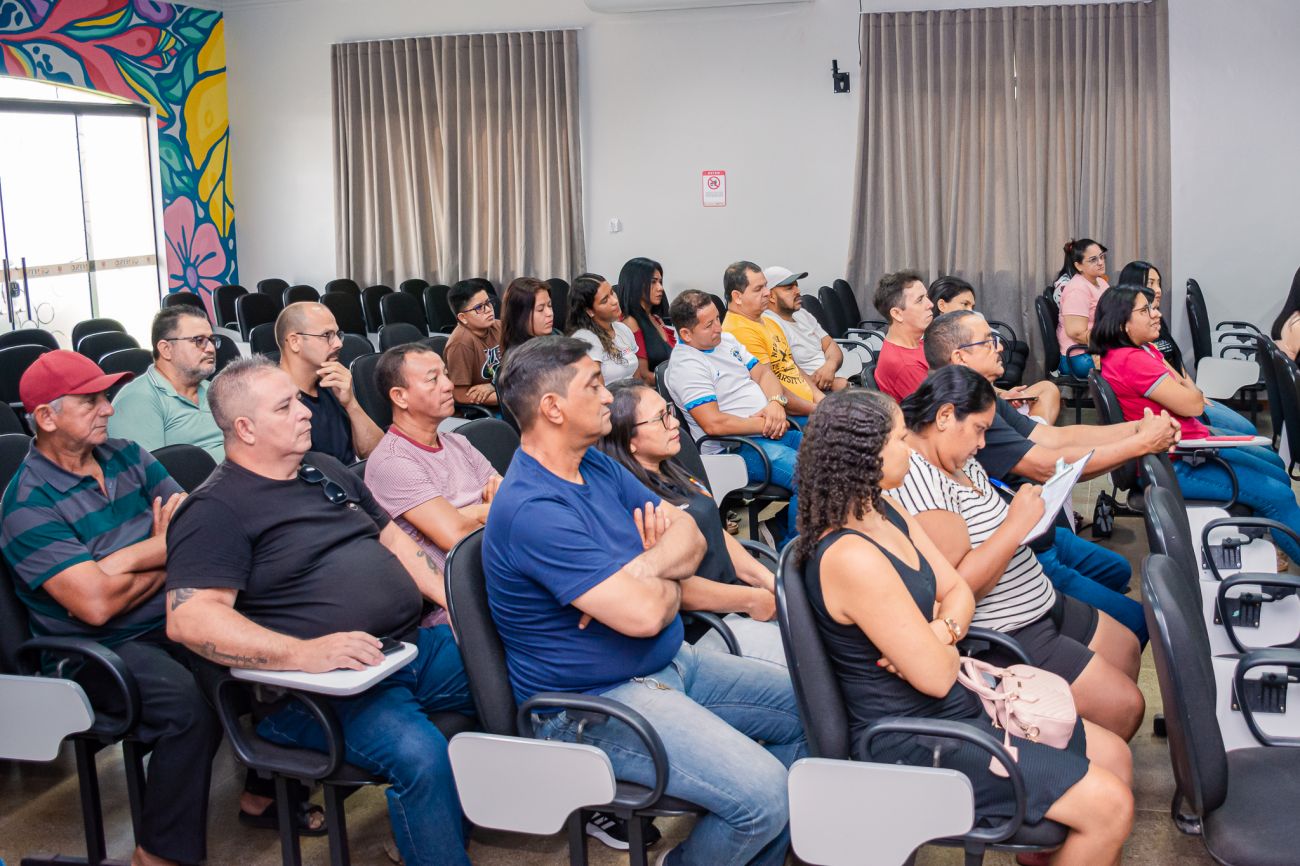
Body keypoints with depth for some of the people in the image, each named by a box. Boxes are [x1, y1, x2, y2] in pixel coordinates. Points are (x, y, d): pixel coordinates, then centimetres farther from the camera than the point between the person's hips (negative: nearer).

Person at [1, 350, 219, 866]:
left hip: (171, 618, 6)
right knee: (189, 703, -32)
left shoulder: (126, 456, 8)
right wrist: (161, 553, -5)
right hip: (98, 650, -6)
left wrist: (124, 560, -16)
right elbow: (97, 604, -20)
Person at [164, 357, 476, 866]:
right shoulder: (216, 510, -8)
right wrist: (303, 654, -30)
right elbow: (189, 619, -20)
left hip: (413, 645, 8)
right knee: (419, 754, -33)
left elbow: (393, 538, 24)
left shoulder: (326, 471, 17)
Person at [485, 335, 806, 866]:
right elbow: (644, 613, -29)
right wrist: (668, 584, -5)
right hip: (592, 702, -10)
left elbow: (688, 537, 5)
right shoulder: (532, 509, -25)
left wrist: (642, 570, -17)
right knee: (762, 794, -23)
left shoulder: (597, 465, 7)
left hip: (670, 663, 10)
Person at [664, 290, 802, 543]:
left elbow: (762, 373, 17)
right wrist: (765, 426, -14)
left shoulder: (726, 340, 15)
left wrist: (776, 403, -5)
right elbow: (713, 423, -22)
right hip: (735, 447, -10)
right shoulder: (685, 366, -14)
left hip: (774, 430, 10)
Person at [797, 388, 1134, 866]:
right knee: (1109, 806, -9)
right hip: (910, 743, -9)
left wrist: (939, 632, -14)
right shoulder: (851, 558, -29)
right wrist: (945, 648, -2)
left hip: (955, 706, 10)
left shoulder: (887, 513, 2)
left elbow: (958, 590, 7)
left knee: (1114, 756, 15)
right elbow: (936, 676, -24)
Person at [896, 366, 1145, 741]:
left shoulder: (961, 463, 6)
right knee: (1125, 706, -6)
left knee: (1127, 650, 24)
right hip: (1007, 636, -11)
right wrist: (1017, 524, -27)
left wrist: (1027, 513, -5)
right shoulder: (915, 478, -27)